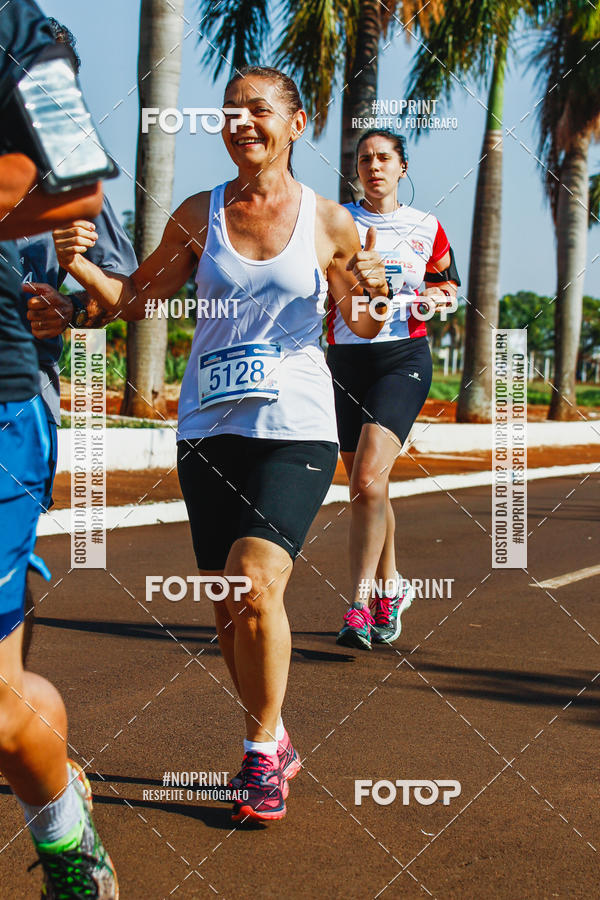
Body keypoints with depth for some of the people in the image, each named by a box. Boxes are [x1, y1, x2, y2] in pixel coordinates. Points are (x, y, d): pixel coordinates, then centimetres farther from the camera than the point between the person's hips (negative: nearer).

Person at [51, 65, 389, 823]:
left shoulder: (329, 223, 1)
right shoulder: (199, 215, 5)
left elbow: (360, 327, 13)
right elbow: (135, 298, 13)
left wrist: (369, 293, -10)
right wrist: (79, 265, -5)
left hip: (296, 426, -3)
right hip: (210, 426, 3)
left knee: (255, 585, -19)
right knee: (226, 608, 6)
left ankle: (261, 753, 1)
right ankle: (273, 744, 28)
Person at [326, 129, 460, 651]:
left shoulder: (427, 228, 7)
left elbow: (447, 284, 21)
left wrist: (437, 298, 0)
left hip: (404, 358, -3)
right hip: (347, 358, 3)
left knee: (368, 480, -19)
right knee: (366, 487, 10)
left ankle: (361, 606, -17)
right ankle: (390, 588, 31)